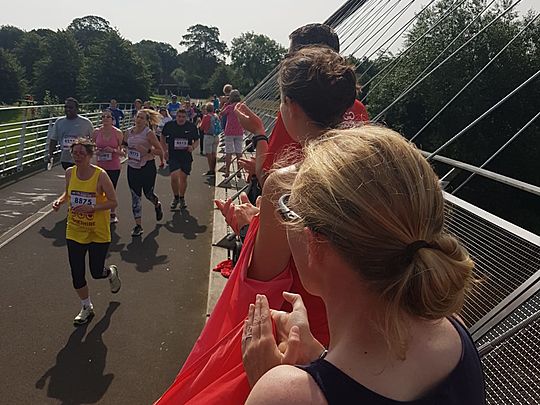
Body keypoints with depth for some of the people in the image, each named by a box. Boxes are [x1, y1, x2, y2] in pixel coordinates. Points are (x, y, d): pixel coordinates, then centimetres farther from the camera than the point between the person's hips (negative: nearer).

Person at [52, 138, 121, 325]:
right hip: (75, 232, 4)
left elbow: (113, 202, -14)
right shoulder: (70, 173, -4)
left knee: (96, 272, 4)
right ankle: (87, 308, 29)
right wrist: (60, 200, -7)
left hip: (99, 233, -4)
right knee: (77, 273, 7)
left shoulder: (100, 175, -19)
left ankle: (111, 272, 43)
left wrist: (92, 208, -28)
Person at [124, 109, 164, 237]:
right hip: (132, 167, 4)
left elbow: (160, 150, -12)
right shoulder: (128, 132, 4)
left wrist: (147, 150, -24)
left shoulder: (149, 133, -10)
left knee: (148, 194, 9)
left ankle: (157, 205, 46)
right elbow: (123, 145, 22)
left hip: (147, 166, -4)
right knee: (135, 196, 3)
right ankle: (138, 225, 10)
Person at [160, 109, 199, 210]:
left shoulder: (191, 126, -3)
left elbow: (196, 140, 8)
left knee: (183, 178, 6)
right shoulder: (169, 125, -3)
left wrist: (193, 147, -14)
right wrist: (165, 150, 5)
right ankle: (176, 197, 13)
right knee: (174, 177, -12)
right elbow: (163, 137, 13)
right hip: (173, 155, -1)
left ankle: (182, 199, 27)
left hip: (186, 156, 1)